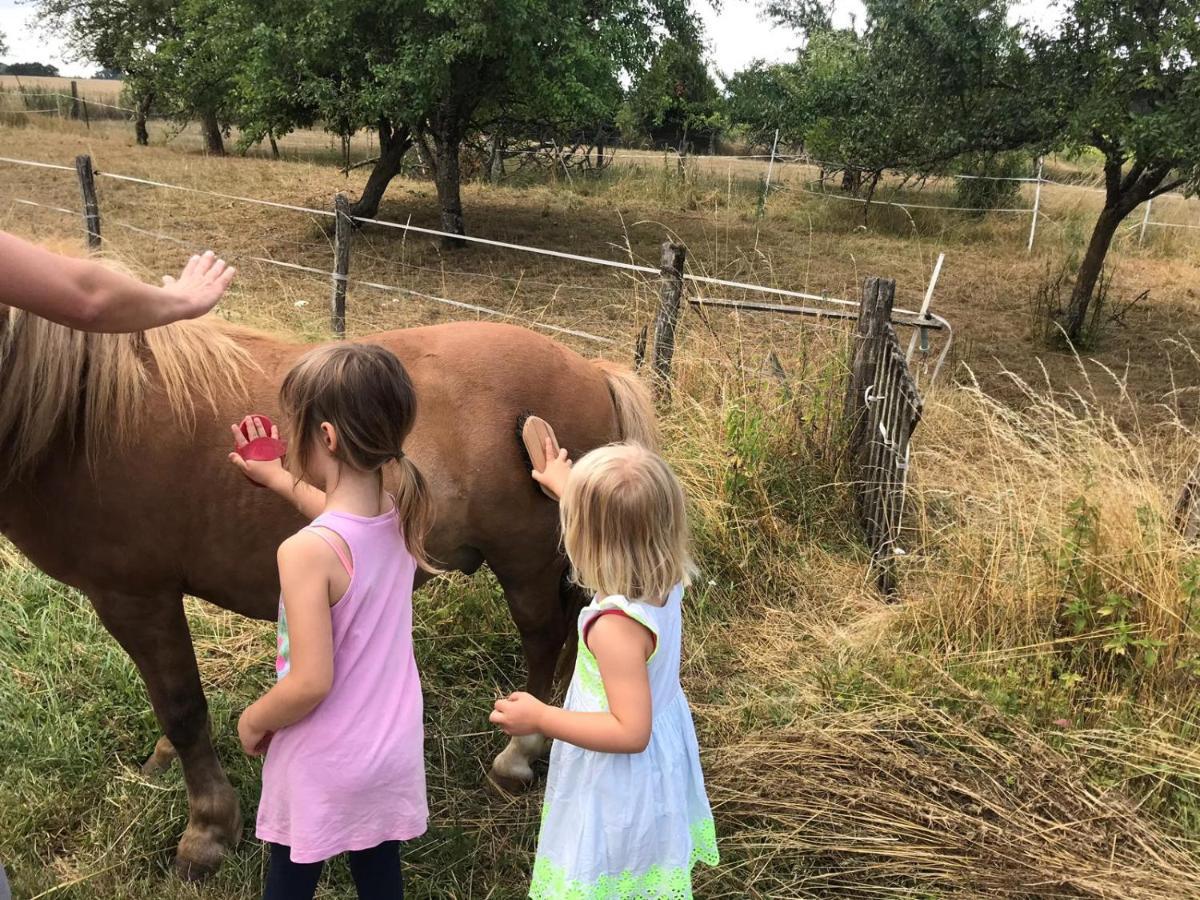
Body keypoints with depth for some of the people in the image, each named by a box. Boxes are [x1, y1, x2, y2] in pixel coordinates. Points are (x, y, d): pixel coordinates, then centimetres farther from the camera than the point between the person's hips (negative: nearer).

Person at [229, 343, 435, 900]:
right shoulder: (403, 521, -9)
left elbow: (310, 684, -27)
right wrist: (277, 478, 25)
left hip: (322, 769, -5)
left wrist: (253, 722, -7)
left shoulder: (307, 552, -29)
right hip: (394, 754, 5)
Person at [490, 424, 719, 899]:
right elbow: (617, 525, 11)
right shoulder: (665, 579, -12)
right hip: (663, 763, 8)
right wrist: (568, 487, 25)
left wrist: (540, 719, -27)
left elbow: (630, 732, -32)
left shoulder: (616, 626, -36)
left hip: (621, 788, -8)